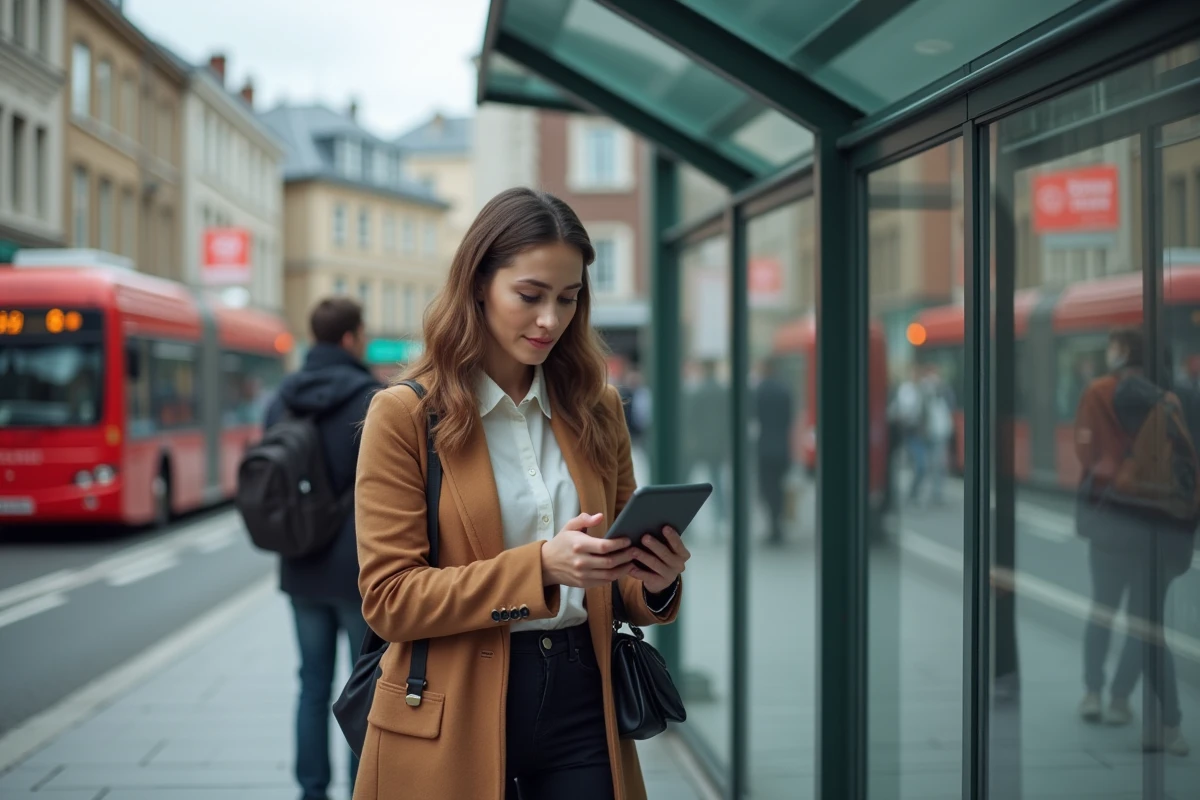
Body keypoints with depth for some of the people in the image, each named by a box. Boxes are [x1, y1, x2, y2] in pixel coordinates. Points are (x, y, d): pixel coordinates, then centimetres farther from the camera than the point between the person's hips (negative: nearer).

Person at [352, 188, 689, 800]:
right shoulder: (404, 415, -6)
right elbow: (388, 599, -11)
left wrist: (655, 581, -10)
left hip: (581, 698, 4)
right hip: (455, 722, -3)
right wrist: (540, 566, -23)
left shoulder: (597, 409, 8)